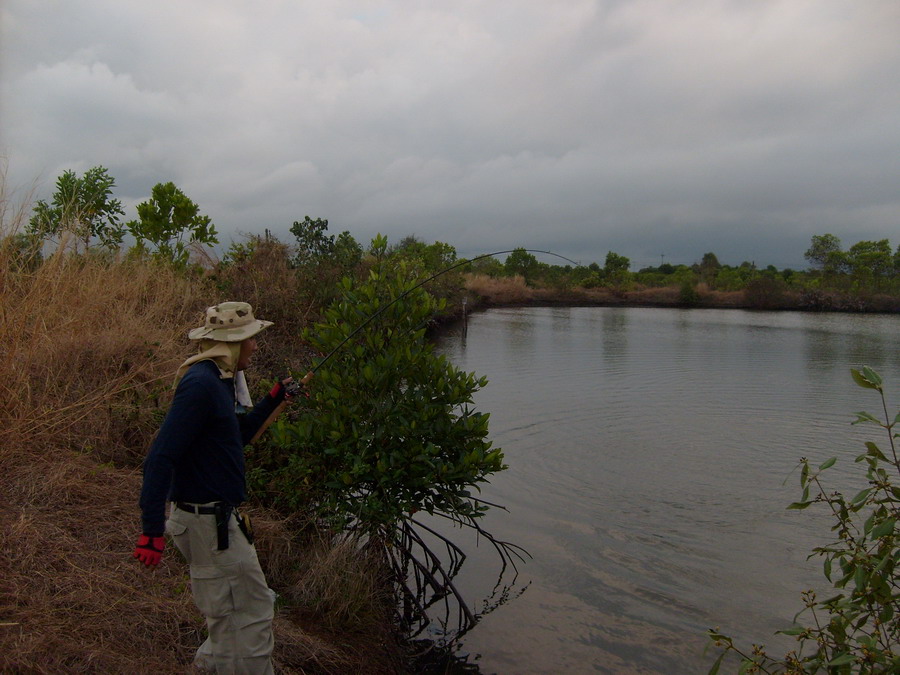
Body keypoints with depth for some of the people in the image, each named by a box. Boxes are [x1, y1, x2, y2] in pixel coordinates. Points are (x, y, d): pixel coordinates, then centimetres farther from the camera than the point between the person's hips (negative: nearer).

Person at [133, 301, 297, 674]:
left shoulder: (218, 380, 11)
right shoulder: (201, 383, -21)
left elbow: (237, 436, 23)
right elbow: (161, 456, -26)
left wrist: (272, 400, 15)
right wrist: (152, 529, -28)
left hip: (220, 517, 10)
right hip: (208, 522, -10)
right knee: (251, 614, 0)